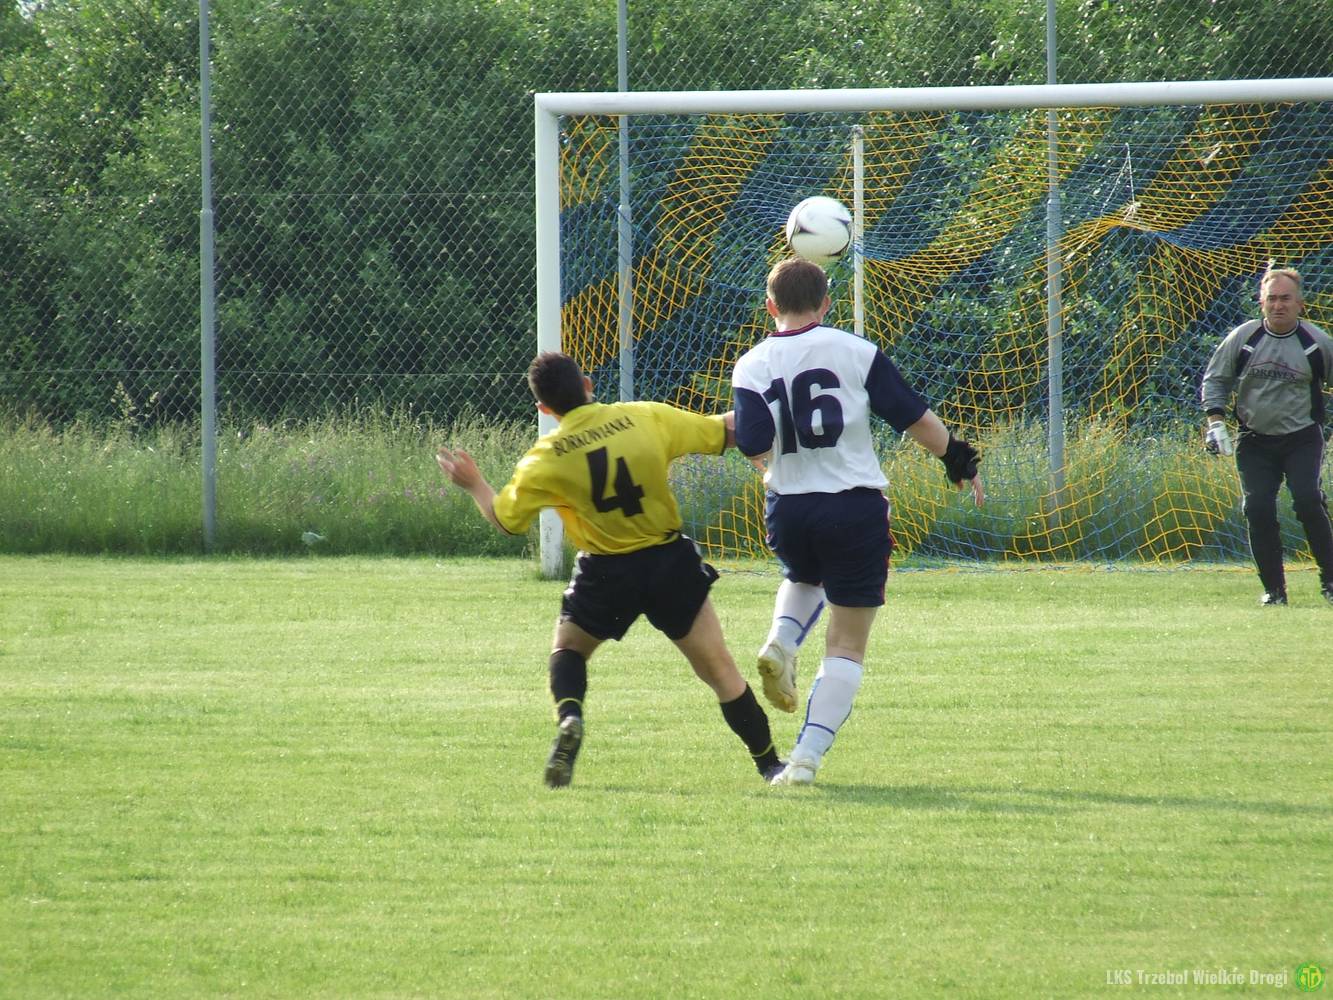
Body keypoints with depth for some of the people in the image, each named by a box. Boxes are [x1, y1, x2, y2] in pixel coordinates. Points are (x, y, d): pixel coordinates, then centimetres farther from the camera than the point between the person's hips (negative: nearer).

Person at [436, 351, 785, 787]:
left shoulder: (545, 459, -8)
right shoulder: (648, 418, -7)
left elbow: (505, 518, 5)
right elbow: (724, 433, 2)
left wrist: (473, 484, 23)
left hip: (607, 574, -1)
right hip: (670, 563, 1)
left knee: (568, 649, 23)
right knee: (718, 668, 9)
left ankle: (568, 718, -7)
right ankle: (769, 763, 10)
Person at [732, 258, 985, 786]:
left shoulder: (751, 366, -1)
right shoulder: (855, 352, -5)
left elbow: (756, 449, -12)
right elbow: (915, 418, -3)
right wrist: (960, 461, 11)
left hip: (786, 508, 2)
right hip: (855, 506, -2)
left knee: (803, 577, 37)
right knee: (847, 644, 5)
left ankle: (780, 642, 7)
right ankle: (807, 755, -7)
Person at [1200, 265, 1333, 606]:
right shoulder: (1242, 338, -2)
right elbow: (1214, 379, 7)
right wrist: (1216, 421, -5)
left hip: (1302, 439, -2)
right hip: (1254, 441, 2)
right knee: (1258, 511, -8)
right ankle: (1274, 589, 4)